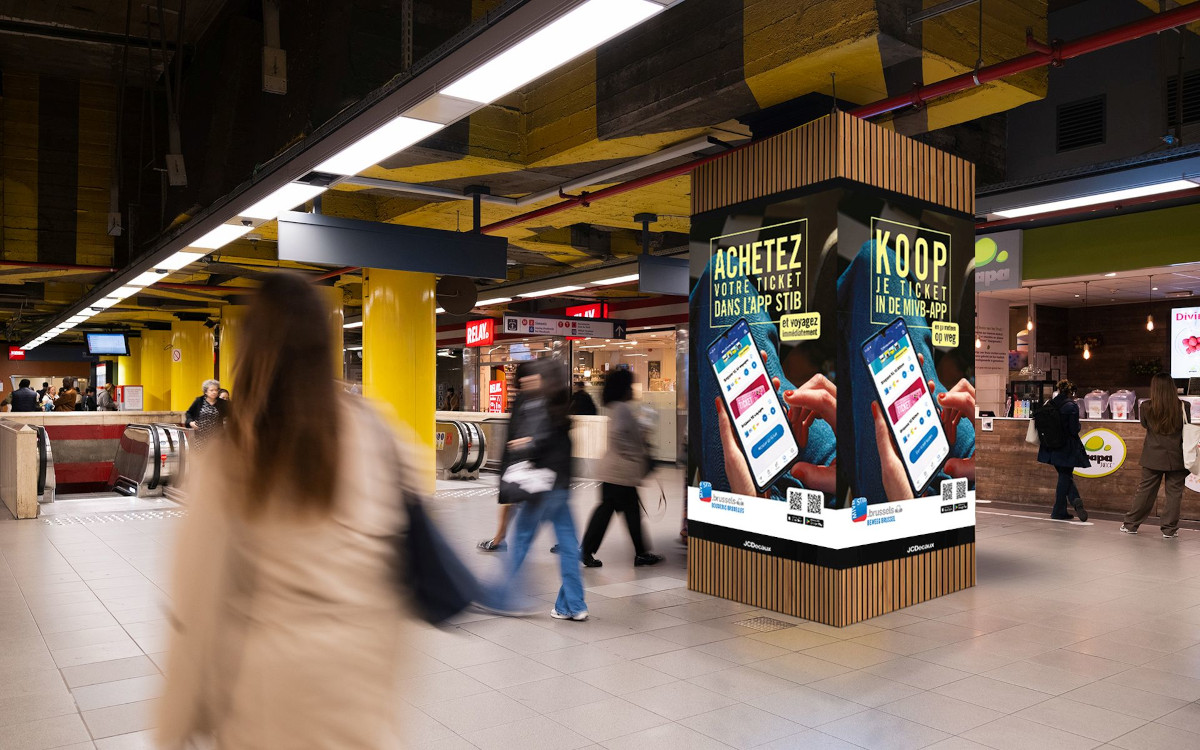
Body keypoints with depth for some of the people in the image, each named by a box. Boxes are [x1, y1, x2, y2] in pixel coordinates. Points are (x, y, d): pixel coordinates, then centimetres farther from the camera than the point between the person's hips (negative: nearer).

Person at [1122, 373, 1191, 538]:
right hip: (1176, 457, -1)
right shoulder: (1182, 407, -10)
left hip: (1153, 457, 1)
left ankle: (1131, 524, 17)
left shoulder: (1147, 407, -8)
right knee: (1174, 492, 8)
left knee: (1145, 490, 10)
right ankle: (1169, 529, 11)